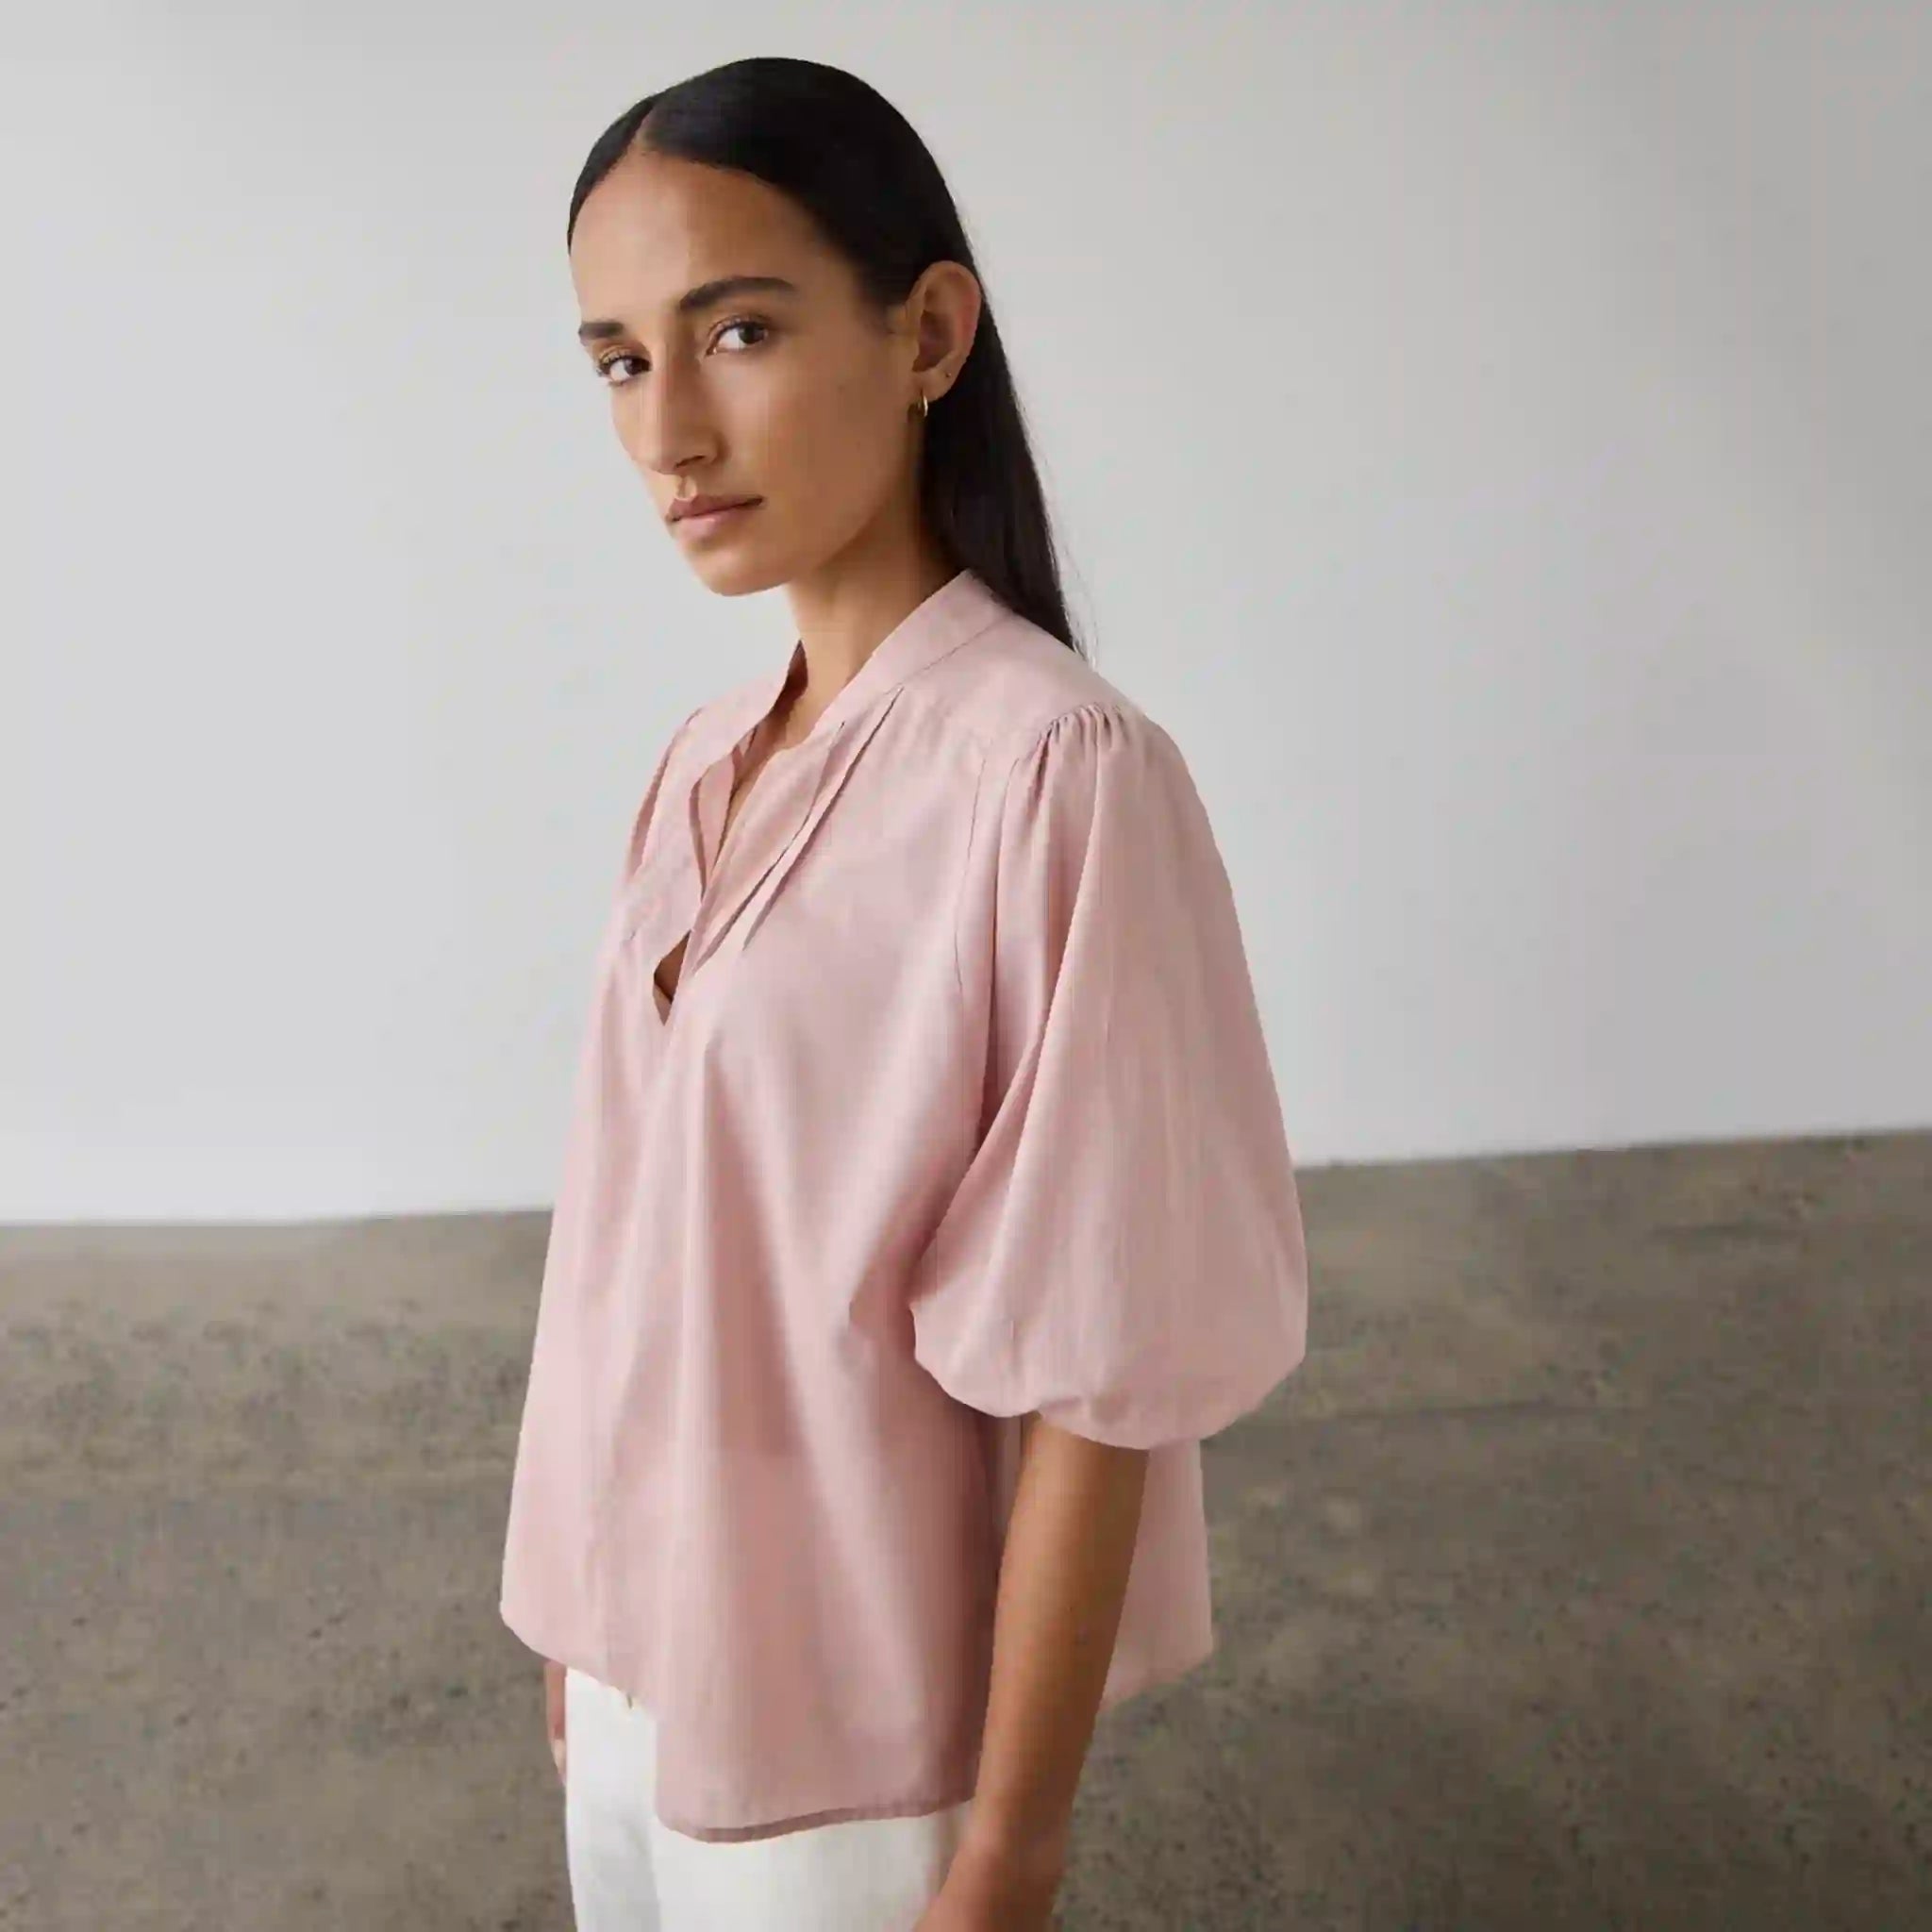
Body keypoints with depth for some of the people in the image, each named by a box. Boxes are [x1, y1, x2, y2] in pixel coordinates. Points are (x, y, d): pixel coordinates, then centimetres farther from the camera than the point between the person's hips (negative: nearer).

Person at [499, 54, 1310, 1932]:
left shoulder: (1059, 770, -22)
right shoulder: (703, 764, 0)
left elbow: (1093, 1380, -20)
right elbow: (652, 1240, 7)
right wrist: (581, 1616, 13)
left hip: (855, 1728, -6)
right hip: (646, 1656, 6)